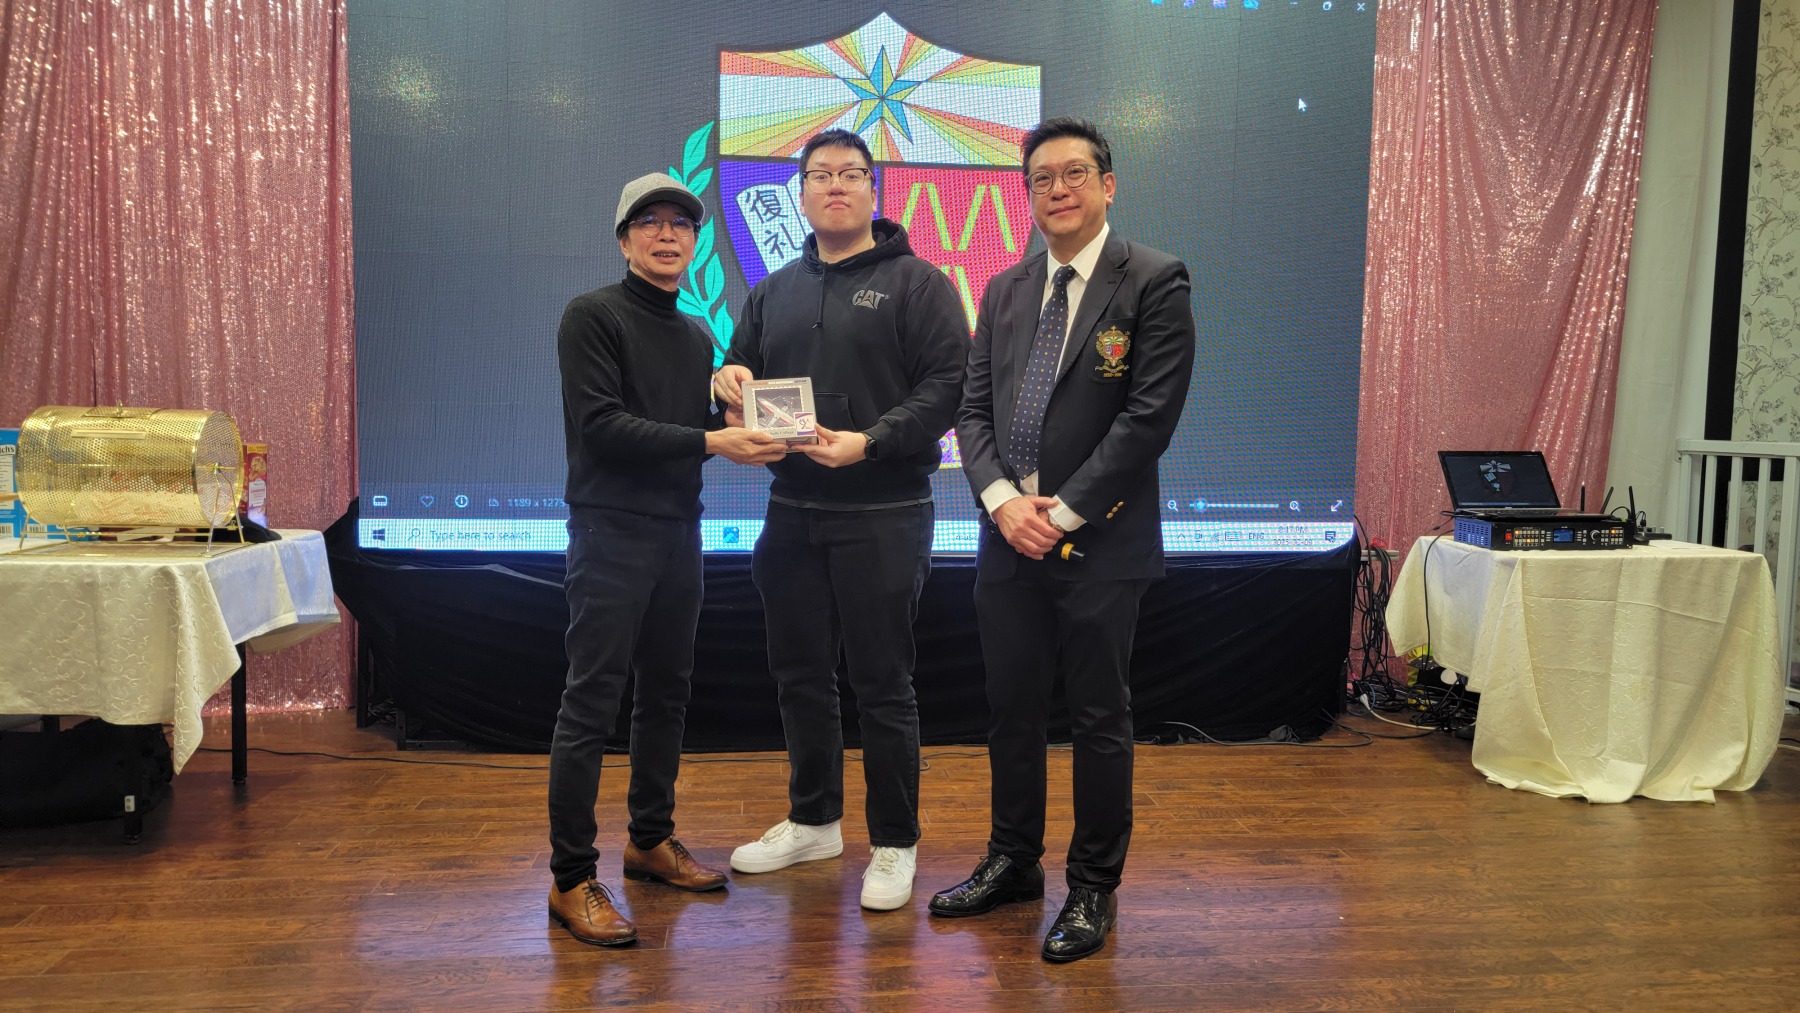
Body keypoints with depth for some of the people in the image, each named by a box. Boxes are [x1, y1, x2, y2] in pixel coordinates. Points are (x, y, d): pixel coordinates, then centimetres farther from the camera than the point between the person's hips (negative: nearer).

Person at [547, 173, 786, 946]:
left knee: (667, 694, 14)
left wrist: (748, 436, -3)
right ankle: (571, 879, 2)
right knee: (591, 702, -5)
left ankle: (651, 840, 28)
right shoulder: (593, 316, -6)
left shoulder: (697, 338, 17)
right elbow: (600, 425, -16)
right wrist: (709, 442, -20)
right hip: (612, 533, -7)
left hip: (678, 533, 7)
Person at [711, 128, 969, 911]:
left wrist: (869, 443, -21)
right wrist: (729, 381, -4)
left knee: (882, 685, 2)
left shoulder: (916, 282, -2)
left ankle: (895, 844, 17)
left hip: (882, 516, -5)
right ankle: (813, 821, 32)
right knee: (800, 676, 14)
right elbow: (741, 372, 21)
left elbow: (949, 385, -11)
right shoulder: (773, 293, 15)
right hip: (792, 513, 6)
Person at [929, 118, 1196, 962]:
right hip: (1009, 536, 5)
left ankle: (1093, 890, 21)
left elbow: (1152, 415, -12)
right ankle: (1013, 863, 32)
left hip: (1100, 539, -5)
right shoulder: (1005, 291, 13)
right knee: (1011, 710, 14)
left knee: (1099, 719, 6)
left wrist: (1065, 511, -14)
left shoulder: (1154, 282, -5)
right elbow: (972, 409, 9)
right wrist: (1003, 499, -8)